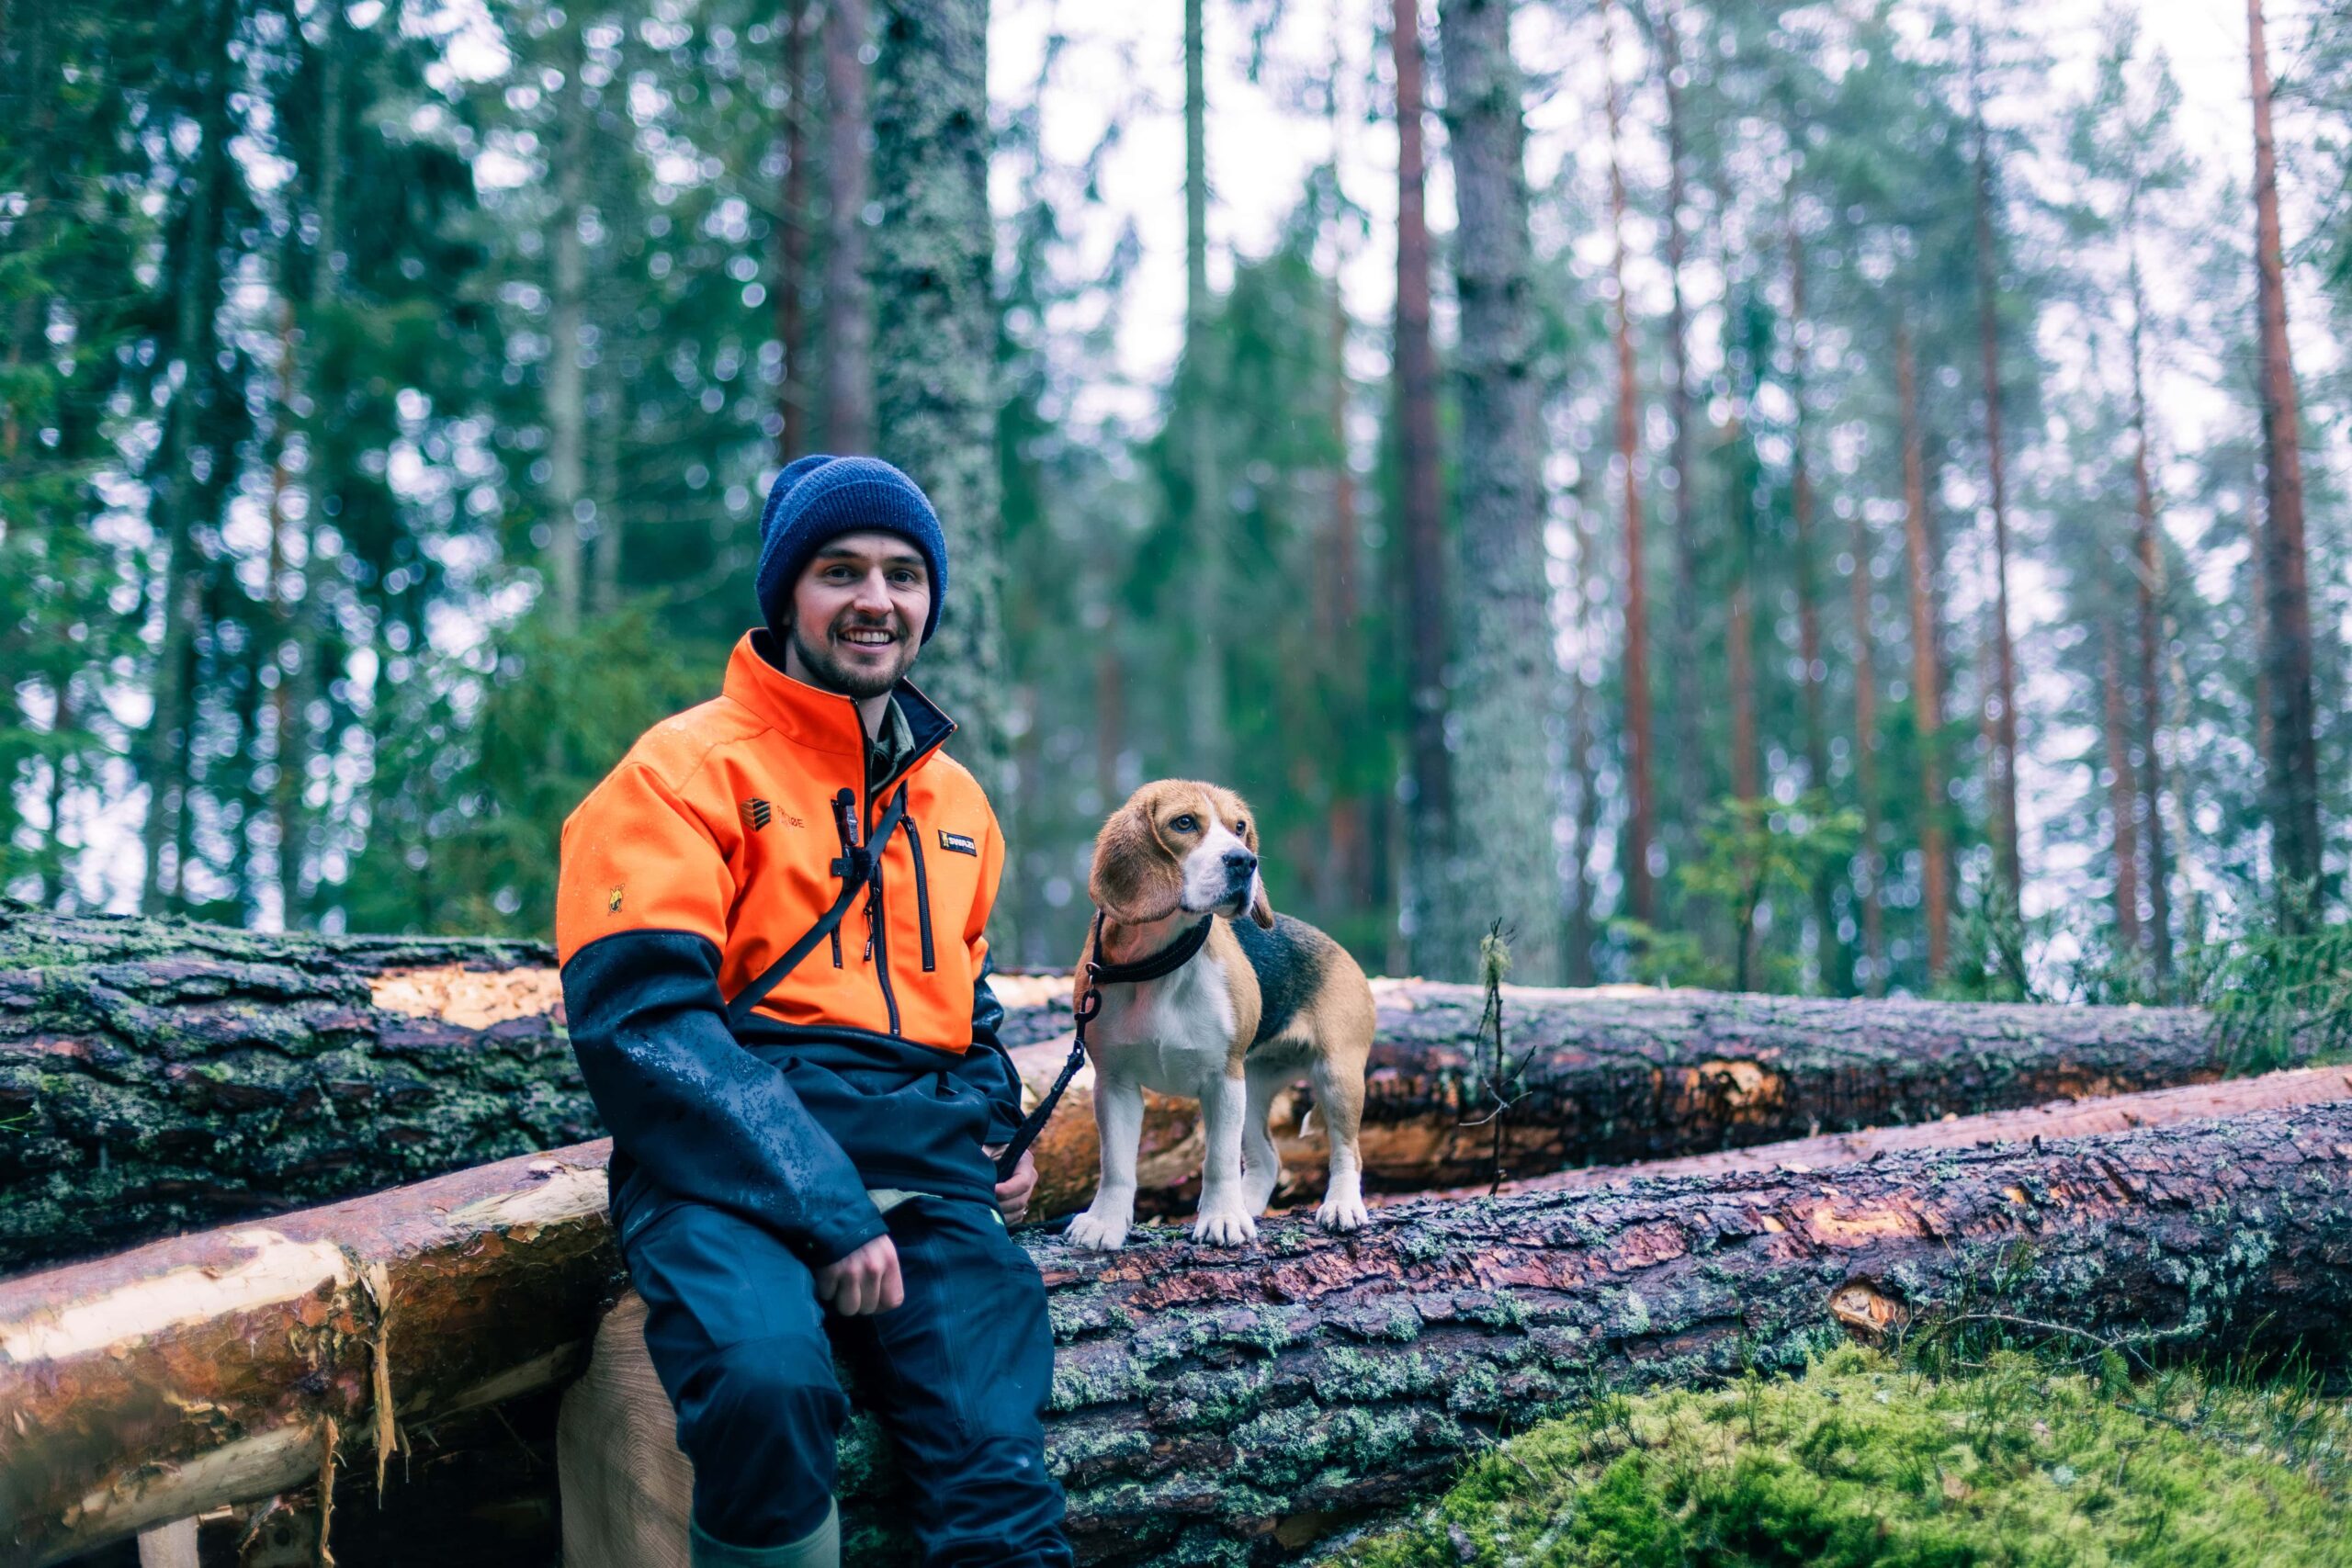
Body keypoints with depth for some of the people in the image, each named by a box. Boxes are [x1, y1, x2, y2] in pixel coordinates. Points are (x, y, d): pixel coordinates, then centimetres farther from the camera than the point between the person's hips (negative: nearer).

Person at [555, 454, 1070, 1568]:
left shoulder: (955, 801, 22)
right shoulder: (688, 769, 0)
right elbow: (641, 1018, -11)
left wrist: (998, 1133, 14)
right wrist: (822, 1212, -19)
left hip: (926, 1178, 5)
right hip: (734, 1163, -5)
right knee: (768, 1374, -35)